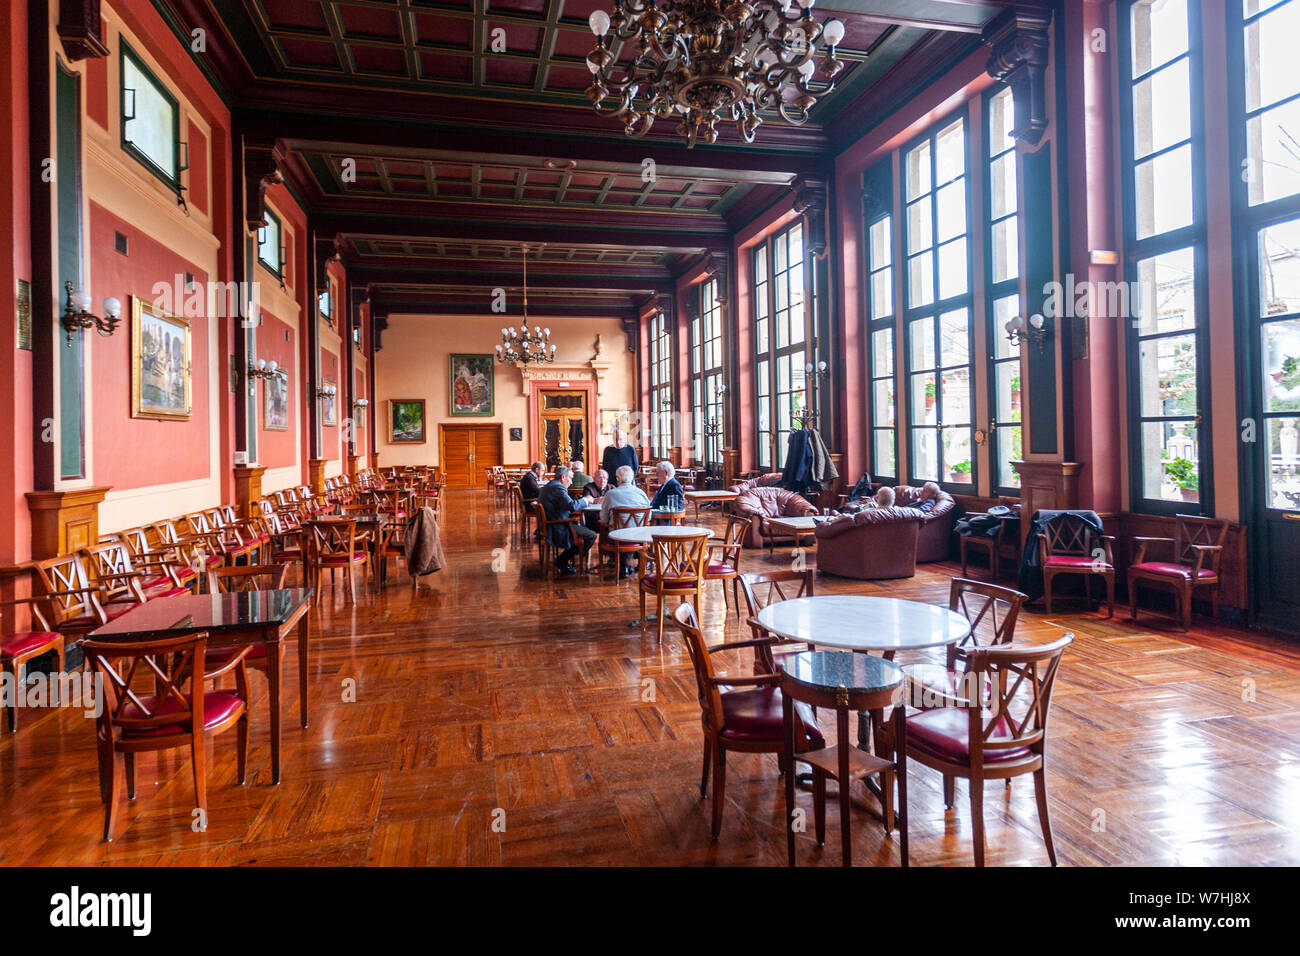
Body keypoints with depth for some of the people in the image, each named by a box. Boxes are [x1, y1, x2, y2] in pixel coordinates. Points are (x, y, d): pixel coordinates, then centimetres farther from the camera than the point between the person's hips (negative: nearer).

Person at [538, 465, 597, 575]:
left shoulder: (547, 486, 16)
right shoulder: (558, 488, -17)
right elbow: (572, 506, -28)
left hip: (548, 526, 11)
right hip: (558, 529, -11)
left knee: (584, 528, 24)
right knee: (592, 536, -10)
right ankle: (562, 561, -2)